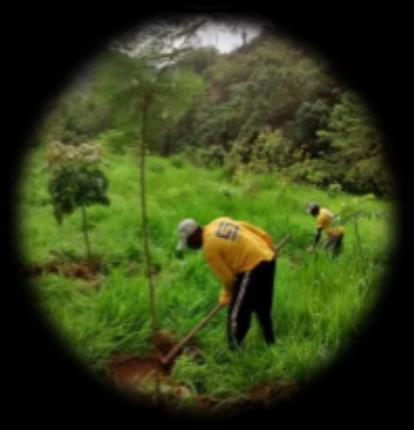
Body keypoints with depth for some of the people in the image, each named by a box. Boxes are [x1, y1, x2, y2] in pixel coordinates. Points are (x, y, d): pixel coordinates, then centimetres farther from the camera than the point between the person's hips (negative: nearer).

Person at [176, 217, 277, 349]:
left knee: (237, 316, 0)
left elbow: (227, 277, -9)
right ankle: (270, 344, 38)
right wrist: (269, 247, 23)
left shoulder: (209, 248, -14)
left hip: (253, 268, -9)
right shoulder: (219, 222, 8)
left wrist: (226, 296, 10)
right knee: (263, 310, 24)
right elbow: (256, 230, 13)